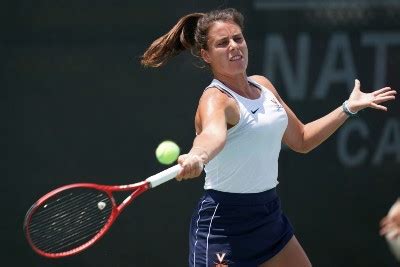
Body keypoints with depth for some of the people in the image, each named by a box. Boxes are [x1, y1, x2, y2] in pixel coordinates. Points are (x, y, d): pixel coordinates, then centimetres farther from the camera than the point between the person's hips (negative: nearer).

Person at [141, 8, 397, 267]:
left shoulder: (263, 86, 6)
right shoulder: (216, 99, -19)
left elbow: (301, 140, 21)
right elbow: (213, 134, -44)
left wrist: (348, 108, 16)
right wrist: (197, 156, -67)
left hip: (270, 214, 8)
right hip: (224, 225, -8)